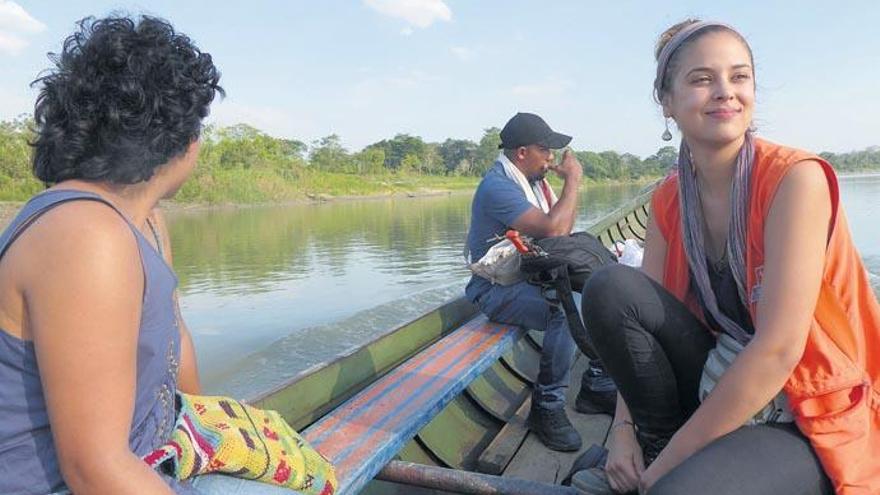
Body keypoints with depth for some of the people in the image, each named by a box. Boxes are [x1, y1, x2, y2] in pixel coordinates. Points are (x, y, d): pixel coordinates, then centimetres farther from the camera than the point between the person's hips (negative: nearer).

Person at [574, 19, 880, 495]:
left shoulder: (796, 177, -18)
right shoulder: (669, 200, -1)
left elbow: (778, 350, -24)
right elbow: (631, 314, -1)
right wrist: (622, 429, -13)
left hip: (811, 424, -6)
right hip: (720, 395, 6)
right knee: (610, 288, -15)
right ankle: (657, 446, -2)